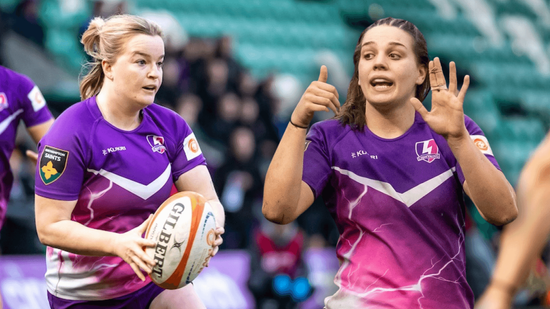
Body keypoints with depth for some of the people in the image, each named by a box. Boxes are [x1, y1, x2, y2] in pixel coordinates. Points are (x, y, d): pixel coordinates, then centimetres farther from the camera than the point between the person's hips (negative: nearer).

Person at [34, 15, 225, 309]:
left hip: (157, 277, 4)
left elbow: (208, 201, -6)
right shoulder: (71, 133, -19)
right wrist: (119, 244, -36)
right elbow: (49, 227, -21)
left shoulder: (171, 126, -3)